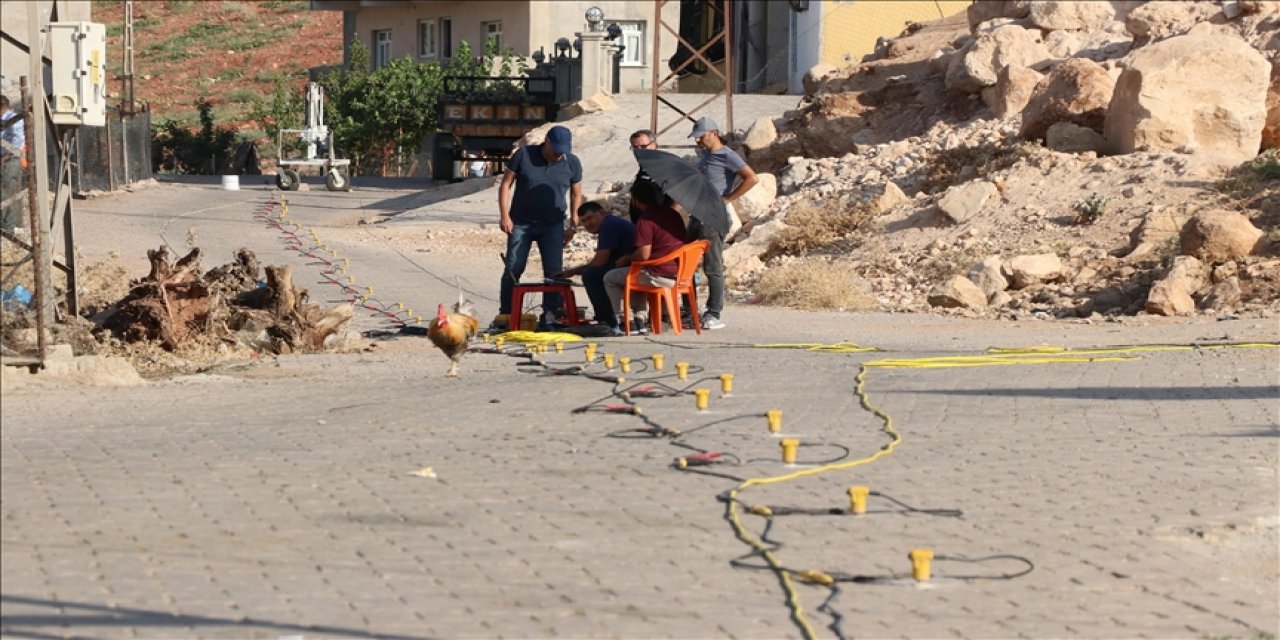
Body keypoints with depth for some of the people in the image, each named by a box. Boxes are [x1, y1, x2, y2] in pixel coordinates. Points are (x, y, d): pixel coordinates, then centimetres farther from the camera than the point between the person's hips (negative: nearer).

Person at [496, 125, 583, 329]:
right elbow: (506, 184, -2)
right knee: (513, 270, -1)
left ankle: (551, 315, 0)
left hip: (552, 225, 1)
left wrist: (573, 225, 5)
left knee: (554, 271, -5)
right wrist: (504, 216, -9)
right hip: (520, 223, -1)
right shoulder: (523, 155, -7)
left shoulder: (572, 163, -1)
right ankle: (505, 314, 8)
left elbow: (576, 194, 9)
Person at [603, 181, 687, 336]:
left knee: (610, 278, 10)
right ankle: (641, 318, 26)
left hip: (660, 276, -8)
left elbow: (643, 255, -20)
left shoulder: (646, 220, -14)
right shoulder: (674, 214, 11)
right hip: (680, 274, 8)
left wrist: (626, 259, 3)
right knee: (637, 275, 37)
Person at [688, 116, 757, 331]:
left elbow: (752, 178, -19)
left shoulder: (727, 156, -10)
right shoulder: (705, 156, 17)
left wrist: (727, 199, -17)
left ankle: (714, 315, -2)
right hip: (697, 215, 9)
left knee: (713, 267, -5)